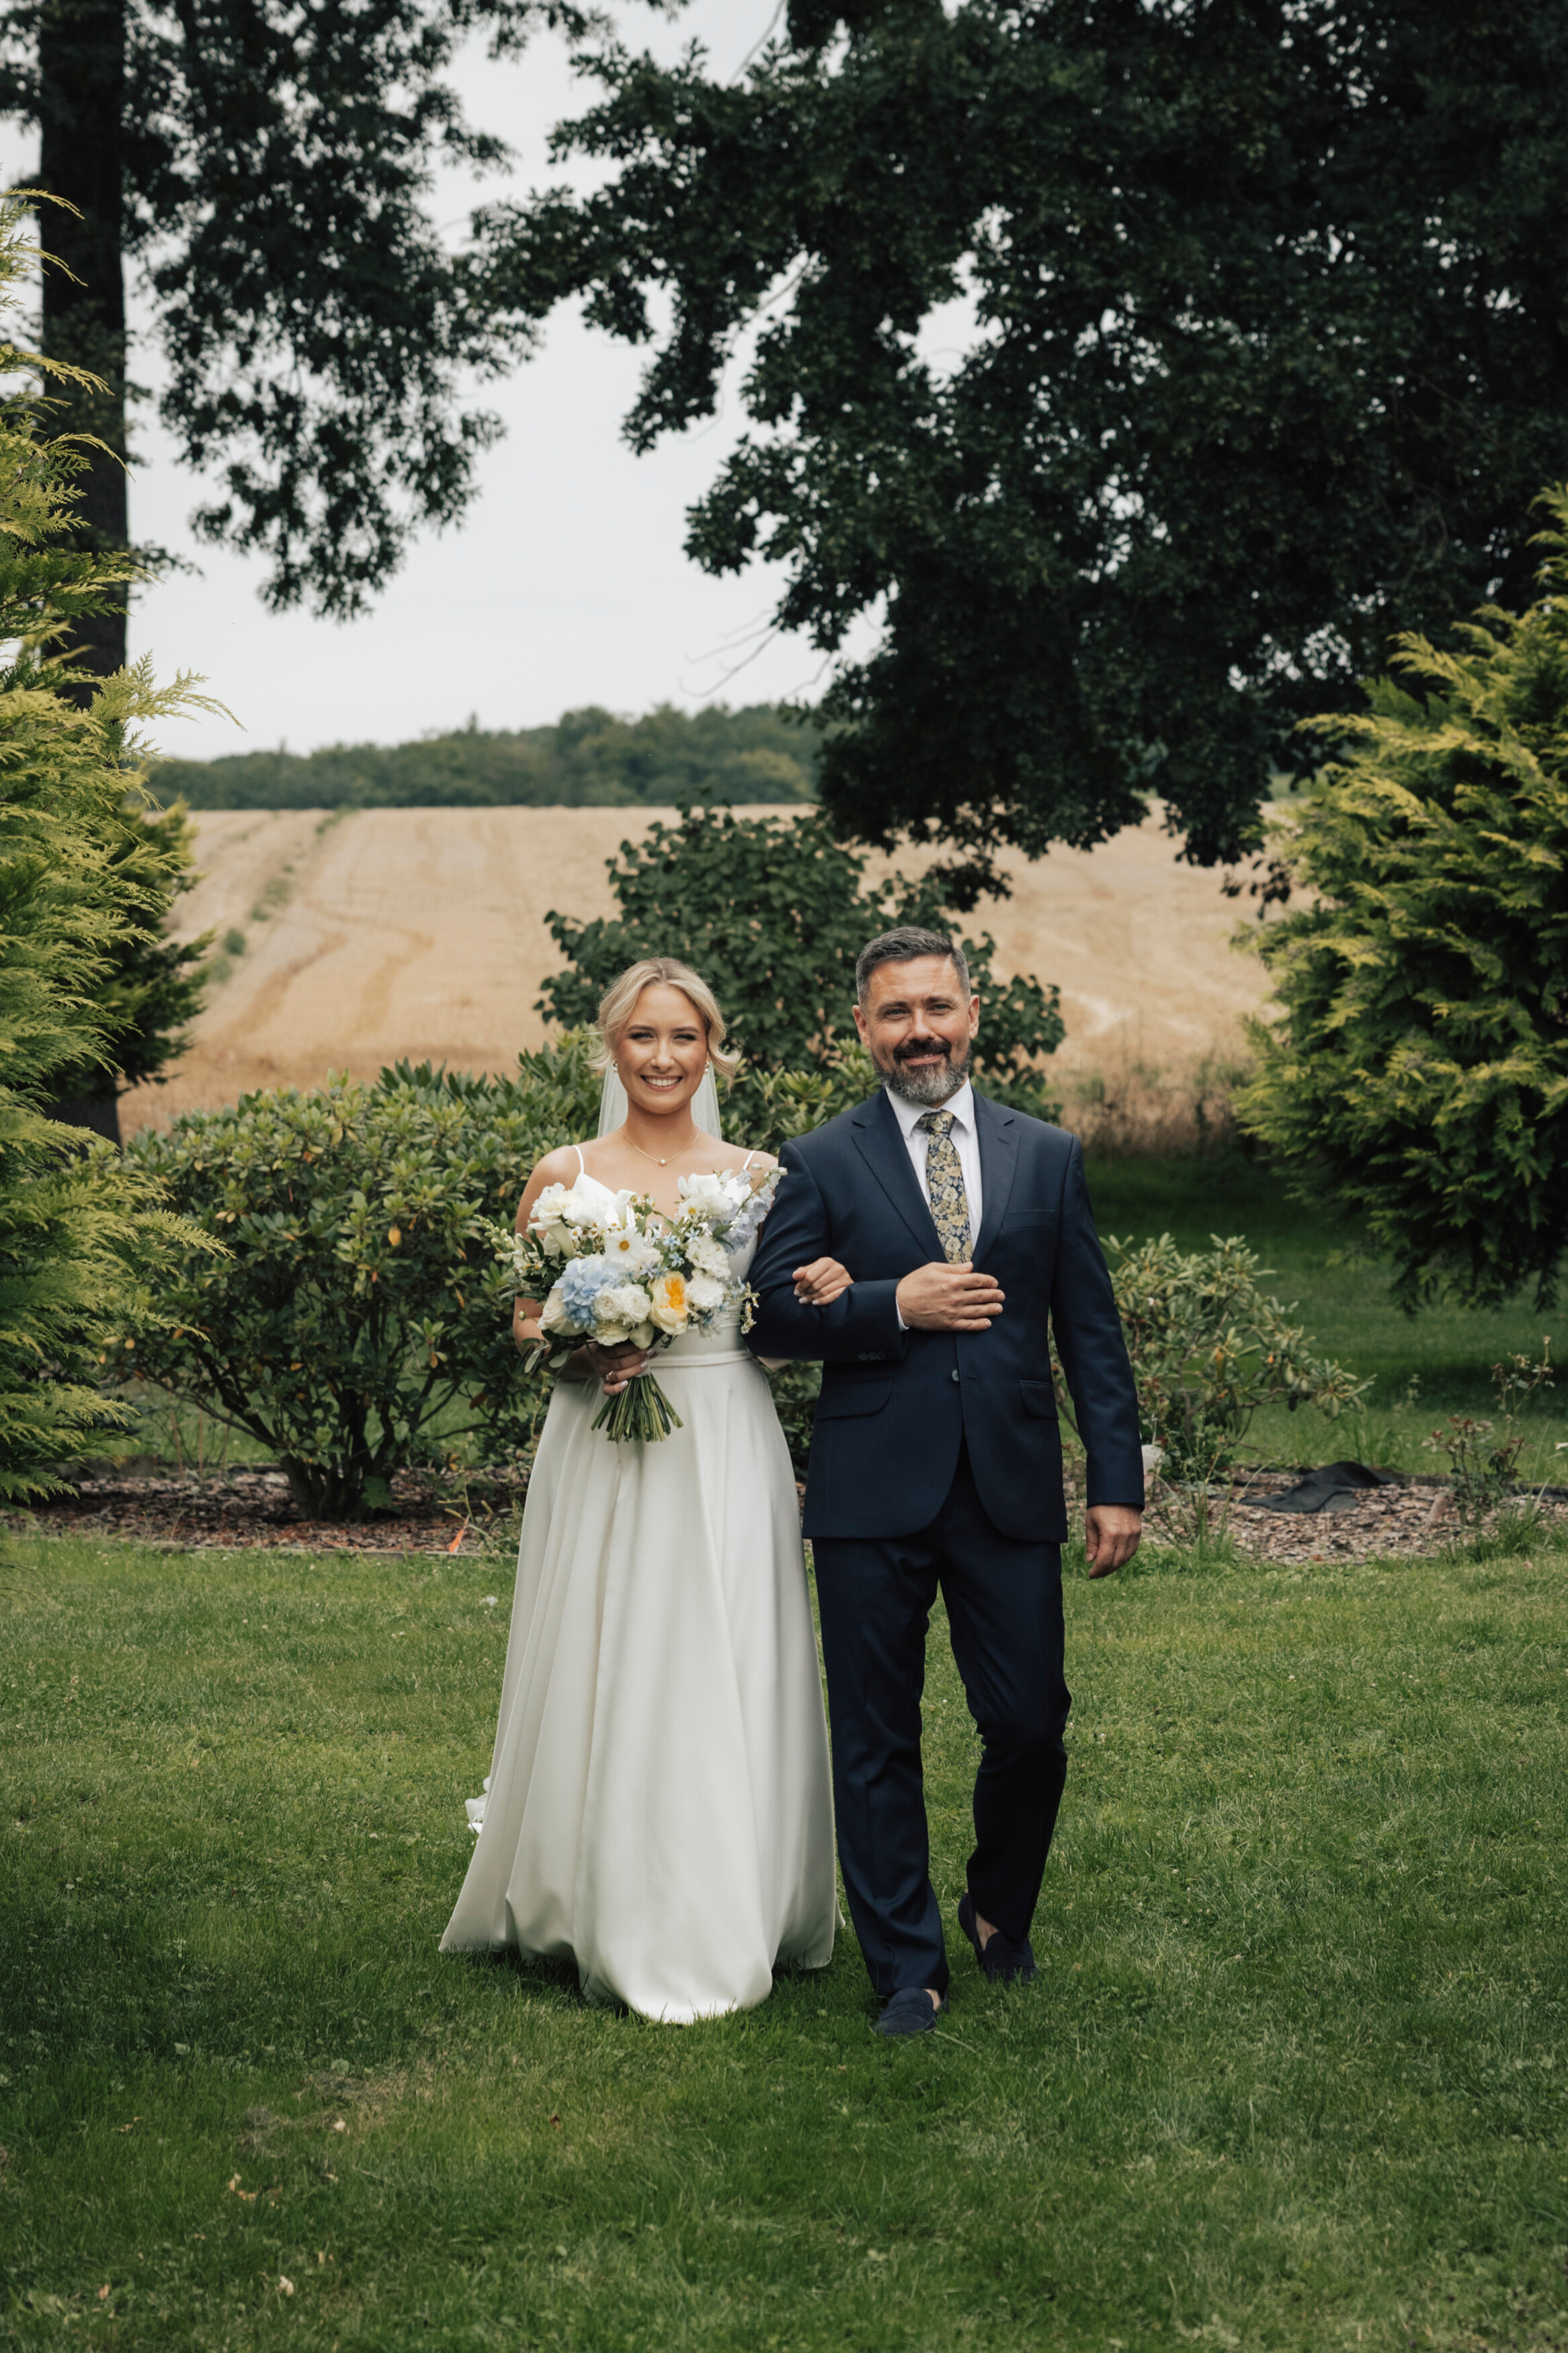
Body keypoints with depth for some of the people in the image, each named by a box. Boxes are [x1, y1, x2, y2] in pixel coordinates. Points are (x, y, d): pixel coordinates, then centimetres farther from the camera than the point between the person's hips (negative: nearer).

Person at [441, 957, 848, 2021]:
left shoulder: (758, 1175, 6)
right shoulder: (564, 1176, 4)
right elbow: (527, 1322, 8)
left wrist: (833, 1292, -9)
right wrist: (583, 1351, -13)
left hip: (728, 1451, 1)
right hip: (604, 1453, 0)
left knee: (725, 1680, 1)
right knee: (606, 1679, 0)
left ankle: (726, 1922, 14)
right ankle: (616, 1921, 13)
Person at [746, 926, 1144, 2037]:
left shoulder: (1048, 1156, 9)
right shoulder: (820, 1165, 4)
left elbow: (1092, 1330, 8)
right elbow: (774, 1311, -2)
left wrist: (1119, 1482, 2)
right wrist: (894, 1307, -14)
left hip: (1011, 1488, 1)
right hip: (874, 1492, -1)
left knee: (1029, 1725, 3)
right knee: (878, 1742, 5)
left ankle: (1000, 1914, 31)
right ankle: (908, 1968, 18)